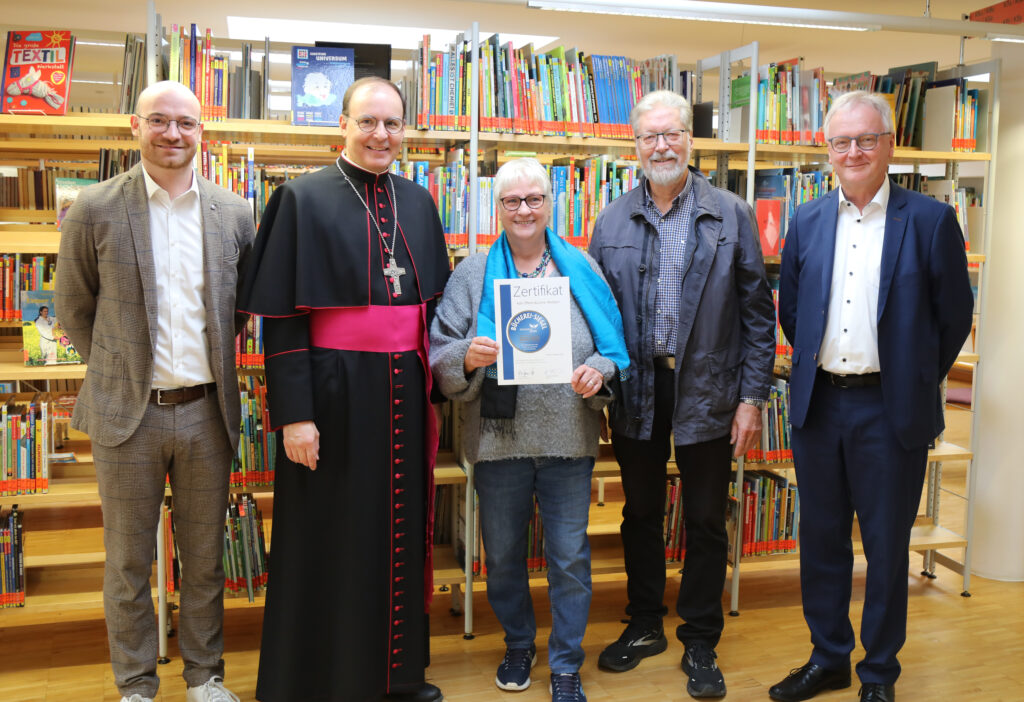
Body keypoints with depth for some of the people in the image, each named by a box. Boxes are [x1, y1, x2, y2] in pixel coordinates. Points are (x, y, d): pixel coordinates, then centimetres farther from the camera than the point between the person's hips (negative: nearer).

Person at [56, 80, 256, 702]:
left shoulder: (234, 213, 2)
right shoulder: (96, 210, -4)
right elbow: (75, 308, 5)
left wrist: (213, 360, 9)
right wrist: (116, 371, 7)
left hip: (207, 411, 2)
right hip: (128, 414, -1)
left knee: (205, 558, 13)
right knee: (128, 563, 11)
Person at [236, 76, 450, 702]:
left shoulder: (418, 203, 10)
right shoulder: (304, 199, -4)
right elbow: (282, 317, -9)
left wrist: (433, 393, 10)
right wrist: (294, 414, -14)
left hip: (404, 393, 5)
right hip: (335, 392, -5)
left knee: (401, 529, 14)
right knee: (331, 539, 6)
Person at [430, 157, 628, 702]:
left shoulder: (582, 269, 7)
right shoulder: (472, 275, 5)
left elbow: (614, 345, 8)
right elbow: (438, 354, 0)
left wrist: (600, 371, -12)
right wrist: (467, 357, -21)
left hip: (569, 438, 0)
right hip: (498, 437, 1)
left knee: (570, 556, 5)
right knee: (502, 554, 14)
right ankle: (518, 645, 38)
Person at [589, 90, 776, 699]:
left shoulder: (732, 216, -2)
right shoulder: (612, 222, 5)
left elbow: (758, 312, -2)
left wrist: (752, 397, -7)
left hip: (707, 391, -2)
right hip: (636, 391, 2)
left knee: (706, 522, 9)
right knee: (641, 514, 15)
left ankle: (701, 643, 25)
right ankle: (645, 626, 33)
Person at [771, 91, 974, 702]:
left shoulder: (930, 221, -4)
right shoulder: (808, 222, 6)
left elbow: (954, 315, 0)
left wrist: (913, 381, 4)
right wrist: (816, 368, 11)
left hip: (890, 411, -3)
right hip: (819, 404, 4)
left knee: (887, 546, 8)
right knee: (821, 539, 14)